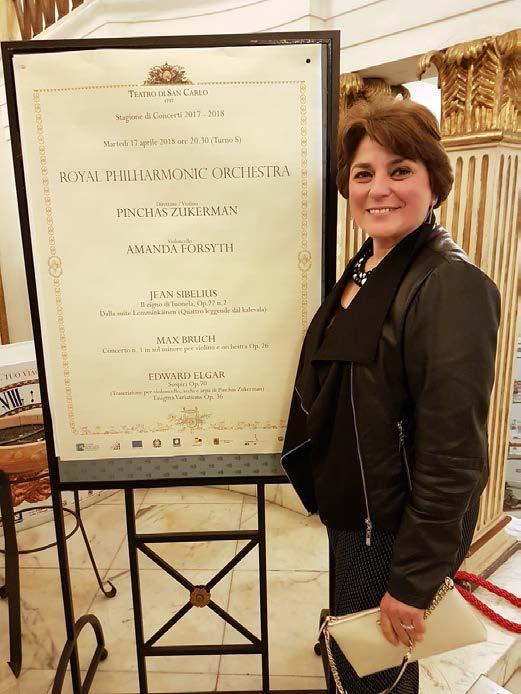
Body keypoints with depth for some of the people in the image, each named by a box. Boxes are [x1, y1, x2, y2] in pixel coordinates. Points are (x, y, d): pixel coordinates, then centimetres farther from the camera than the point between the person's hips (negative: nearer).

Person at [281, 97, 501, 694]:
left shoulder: (451, 287, -24)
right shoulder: (364, 268, 3)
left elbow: (452, 457, -25)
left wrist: (413, 581, -18)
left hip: (400, 529, -8)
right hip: (351, 510, 8)